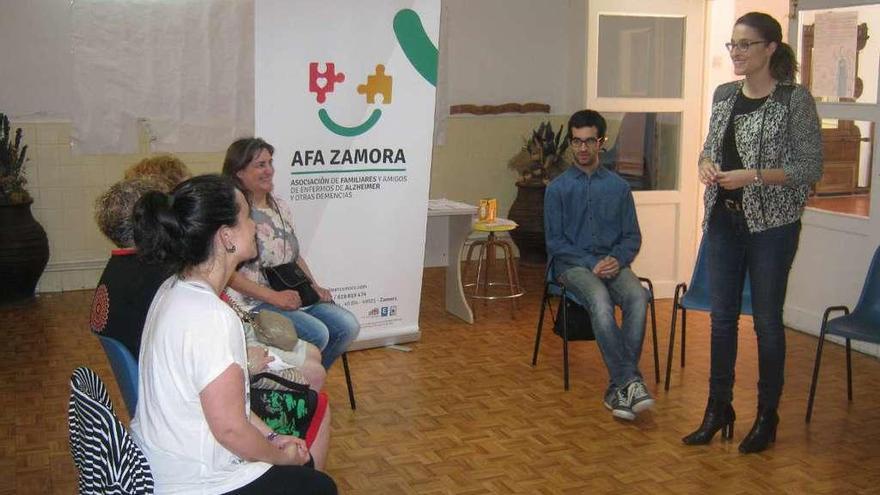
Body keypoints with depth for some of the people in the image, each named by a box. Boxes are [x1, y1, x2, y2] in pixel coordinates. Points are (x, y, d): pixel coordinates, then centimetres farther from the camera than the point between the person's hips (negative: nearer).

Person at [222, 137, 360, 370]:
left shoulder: (280, 207, 13)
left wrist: (314, 287, 5)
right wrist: (274, 297, -21)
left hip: (294, 296, 8)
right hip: (255, 302, -8)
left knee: (348, 326, -8)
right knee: (317, 333, -26)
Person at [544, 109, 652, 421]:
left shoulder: (618, 186, 11)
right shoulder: (558, 188, 4)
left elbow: (633, 236, 12)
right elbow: (555, 241, 0)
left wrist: (618, 259, -10)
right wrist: (592, 264, -13)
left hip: (612, 263, 2)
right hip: (573, 264, -2)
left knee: (638, 296, -31)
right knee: (600, 300, -36)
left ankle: (619, 387, -30)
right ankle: (630, 380, -33)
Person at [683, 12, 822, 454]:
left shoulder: (795, 99, -10)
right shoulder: (724, 95, 8)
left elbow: (811, 167, -10)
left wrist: (754, 176, -21)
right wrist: (706, 165, -4)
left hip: (771, 224, -5)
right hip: (723, 220, 5)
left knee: (766, 320, 5)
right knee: (722, 317, 10)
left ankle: (767, 417, 21)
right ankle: (718, 409, 23)